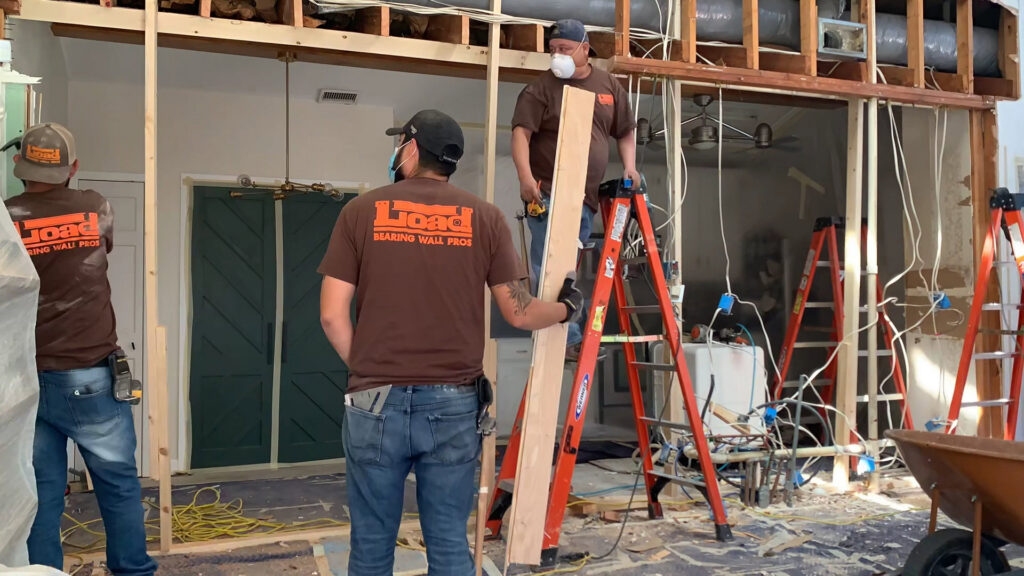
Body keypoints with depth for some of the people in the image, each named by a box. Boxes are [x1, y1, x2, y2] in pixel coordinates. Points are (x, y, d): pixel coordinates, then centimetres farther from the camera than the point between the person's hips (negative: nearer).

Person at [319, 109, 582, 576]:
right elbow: (520, 313, 2)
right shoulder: (485, 217, 2)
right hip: (454, 404, 1)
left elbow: (332, 315, -1)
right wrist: (567, 308, 22)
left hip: (376, 402, 0)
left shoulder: (362, 211, 1)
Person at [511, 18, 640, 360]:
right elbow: (521, 132, -12)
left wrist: (629, 166, 5)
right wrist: (525, 176, -26)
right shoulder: (541, 89, -2)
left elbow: (625, 132, 22)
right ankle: (568, 339, -4)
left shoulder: (609, 87, 13)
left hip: (586, 197, 5)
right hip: (548, 193, -5)